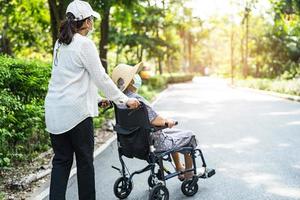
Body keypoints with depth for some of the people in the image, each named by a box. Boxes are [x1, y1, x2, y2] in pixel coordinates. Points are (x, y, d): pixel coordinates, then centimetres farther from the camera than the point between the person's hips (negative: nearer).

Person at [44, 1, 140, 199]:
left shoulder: (61, 44, 14)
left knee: (61, 160, 10)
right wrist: (125, 100, -2)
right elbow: (100, 77, -10)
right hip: (75, 110, -7)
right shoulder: (85, 44, -10)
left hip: (54, 110, 7)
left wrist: (97, 98, 24)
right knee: (84, 160, 6)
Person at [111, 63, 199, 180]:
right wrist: (168, 121, -13)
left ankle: (179, 170, 45)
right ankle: (189, 175, 24)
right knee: (189, 136, 10)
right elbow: (157, 121, -34)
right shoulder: (137, 100, -30)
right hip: (155, 143, -9)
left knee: (172, 133, 34)